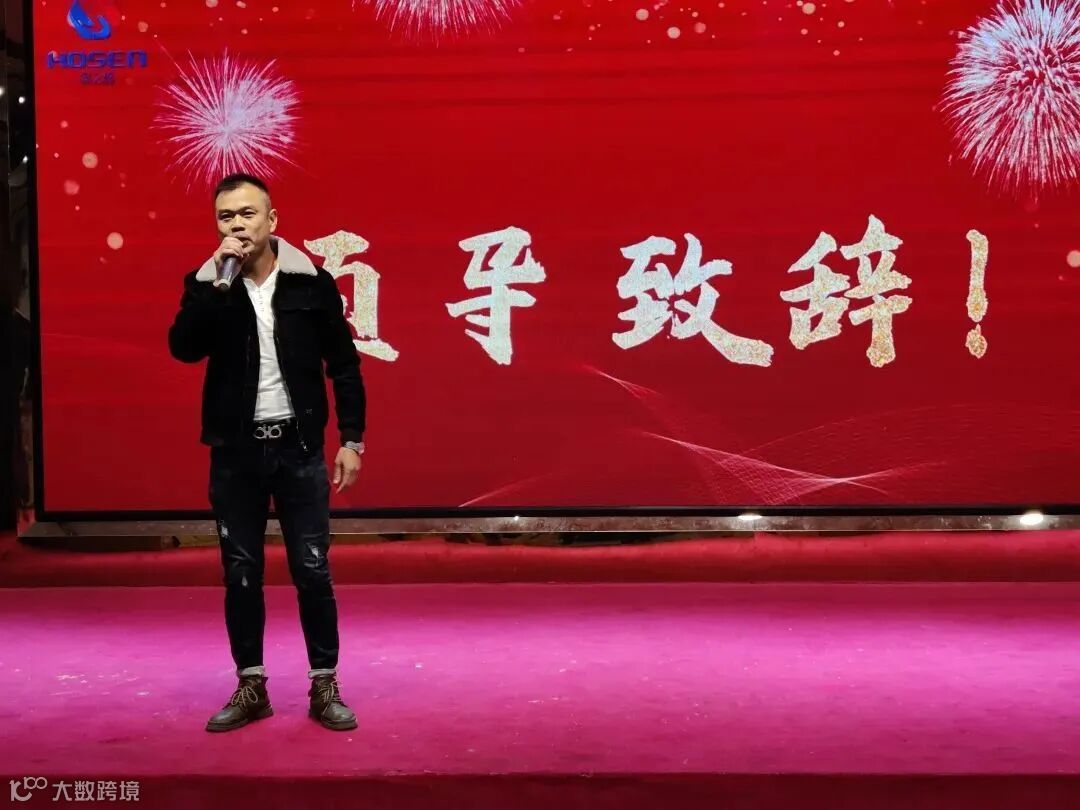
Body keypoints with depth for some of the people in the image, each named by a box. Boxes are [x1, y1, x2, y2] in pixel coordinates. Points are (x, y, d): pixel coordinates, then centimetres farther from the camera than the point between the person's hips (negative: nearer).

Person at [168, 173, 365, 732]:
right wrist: (213, 280, -22)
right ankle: (251, 687, 20)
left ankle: (324, 686, 13)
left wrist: (351, 439, -1)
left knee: (312, 571, 1)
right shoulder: (208, 285, 1)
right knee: (241, 574, 7)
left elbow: (343, 364, 2)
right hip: (236, 451, 1)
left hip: (298, 448, -1)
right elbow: (183, 348, -16)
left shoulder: (311, 282, -2)